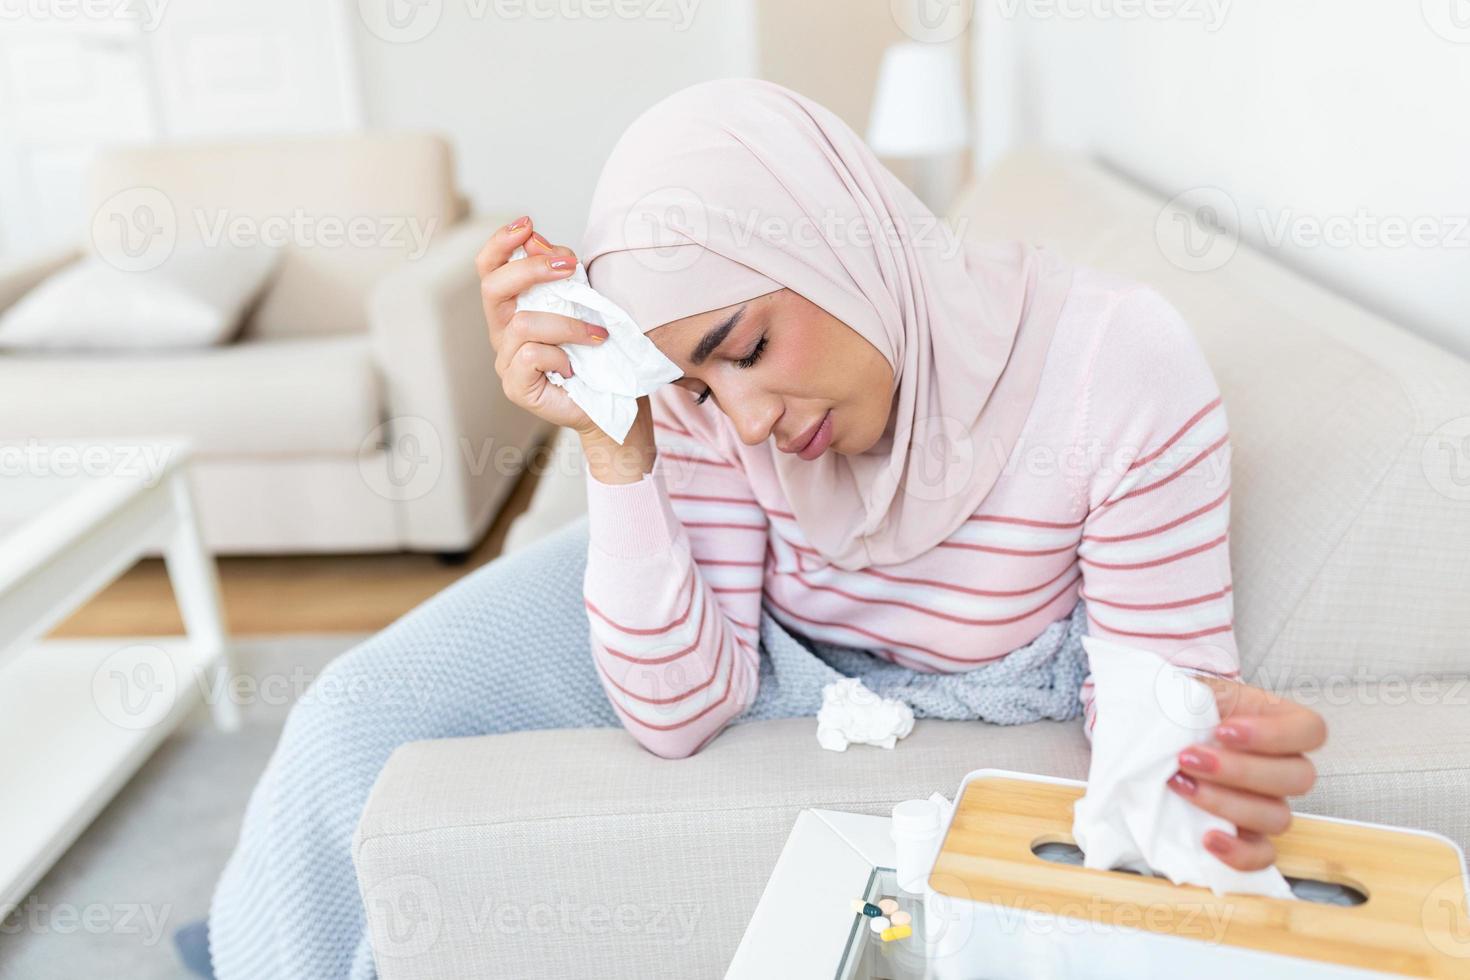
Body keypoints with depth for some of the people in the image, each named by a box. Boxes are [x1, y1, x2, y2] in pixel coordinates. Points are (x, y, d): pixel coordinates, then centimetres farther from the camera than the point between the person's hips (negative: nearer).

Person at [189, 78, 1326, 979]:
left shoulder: (1125, 371, -32)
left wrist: (1212, 746, -45)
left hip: (980, 678, -2)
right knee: (367, 716, -9)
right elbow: (679, 709, -25)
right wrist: (614, 446, -37)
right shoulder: (709, 392, -24)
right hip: (754, 632, 3)